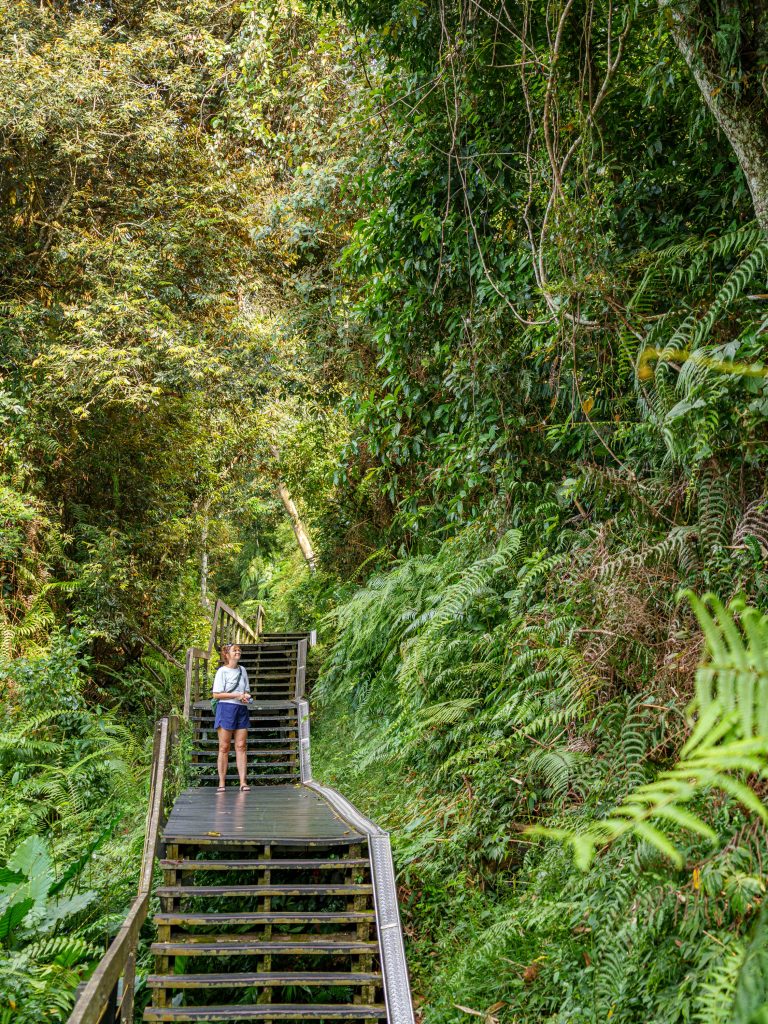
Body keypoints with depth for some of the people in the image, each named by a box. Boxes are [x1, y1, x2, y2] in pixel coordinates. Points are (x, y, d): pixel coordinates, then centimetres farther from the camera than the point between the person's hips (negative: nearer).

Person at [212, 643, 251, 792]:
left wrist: (247, 695, -1)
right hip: (226, 709, -5)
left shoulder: (242, 670, 14)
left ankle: (243, 782, -1)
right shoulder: (222, 671, -3)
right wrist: (236, 695, -15)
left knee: (241, 746, 0)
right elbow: (216, 694, -9)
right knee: (224, 747, -1)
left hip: (242, 709, 5)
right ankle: (222, 783, 4)